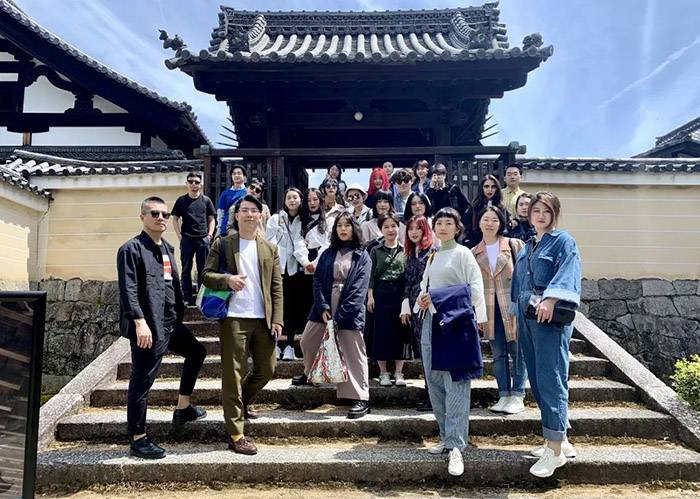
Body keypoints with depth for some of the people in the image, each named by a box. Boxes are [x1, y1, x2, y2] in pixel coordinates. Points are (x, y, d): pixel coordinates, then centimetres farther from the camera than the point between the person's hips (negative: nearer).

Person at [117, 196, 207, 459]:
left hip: (170, 322, 9)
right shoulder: (132, 249, -9)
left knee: (196, 351, 21)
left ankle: (183, 408, 34)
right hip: (148, 327, -9)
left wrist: (180, 313, 18)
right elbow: (128, 290, -18)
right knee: (142, 380, -2)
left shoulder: (167, 248, 16)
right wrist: (139, 322, -26)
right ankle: (138, 439, 10)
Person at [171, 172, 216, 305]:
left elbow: (212, 219, 11)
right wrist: (179, 236, -2)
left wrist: (210, 235, 1)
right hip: (186, 239, -1)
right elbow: (175, 219, 8)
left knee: (203, 269, 6)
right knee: (186, 269, 4)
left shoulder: (206, 200, 7)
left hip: (203, 239, 1)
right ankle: (187, 298, 10)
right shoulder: (182, 200, 5)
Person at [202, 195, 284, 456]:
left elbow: (276, 287, 8)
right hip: (233, 318, -4)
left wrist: (277, 319, -1)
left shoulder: (270, 249, 11)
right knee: (234, 375, 1)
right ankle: (236, 435, 9)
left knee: (266, 369, 12)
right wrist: (227, 280, -22)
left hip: (263, 319, 4)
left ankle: (241, 403, 40)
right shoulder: (222, 244, 3)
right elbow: (207, 275, -1)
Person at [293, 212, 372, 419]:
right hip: (324, 308, 4)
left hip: (349, 311, -4)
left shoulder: (362, 257, -1)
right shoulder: (328, 253, 9)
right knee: (308, 342, 14)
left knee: (353, 354, -4)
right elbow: (317, 280, 3)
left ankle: (361, 399, 3)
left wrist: (340, 315, -16)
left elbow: (359, 288, -9)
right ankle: (310, 374, 43)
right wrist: (323, 308, -12)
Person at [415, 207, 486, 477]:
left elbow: (475, 290, -8)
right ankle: (447, 438, 20)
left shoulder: (463, 254, -1)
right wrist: (422, 299, 3)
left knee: (455, 386, -10)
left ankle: (456, 447, -9)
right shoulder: (432, 256, 17)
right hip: (431, 322, 7)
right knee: (435, 384, 8)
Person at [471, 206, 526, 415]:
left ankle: (518, 396, 9)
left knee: (517, 351, 0)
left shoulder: (515, 245, 0)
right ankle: (504, 395, 17)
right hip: (490, 309, 3)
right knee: (498, 354, 9)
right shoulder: (474, 253, 10)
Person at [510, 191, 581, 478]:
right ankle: (561, 441, 21)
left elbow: (567, 274, -17)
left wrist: (550, 299, -31)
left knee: (550, 380, -8)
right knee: (537, 380, 9)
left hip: (550, 317, -8)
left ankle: (555, 449, -1)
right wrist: (516, 316, 19)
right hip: (526, 316, 8)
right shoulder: (527, 247, 20)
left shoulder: (563, 241, -1)